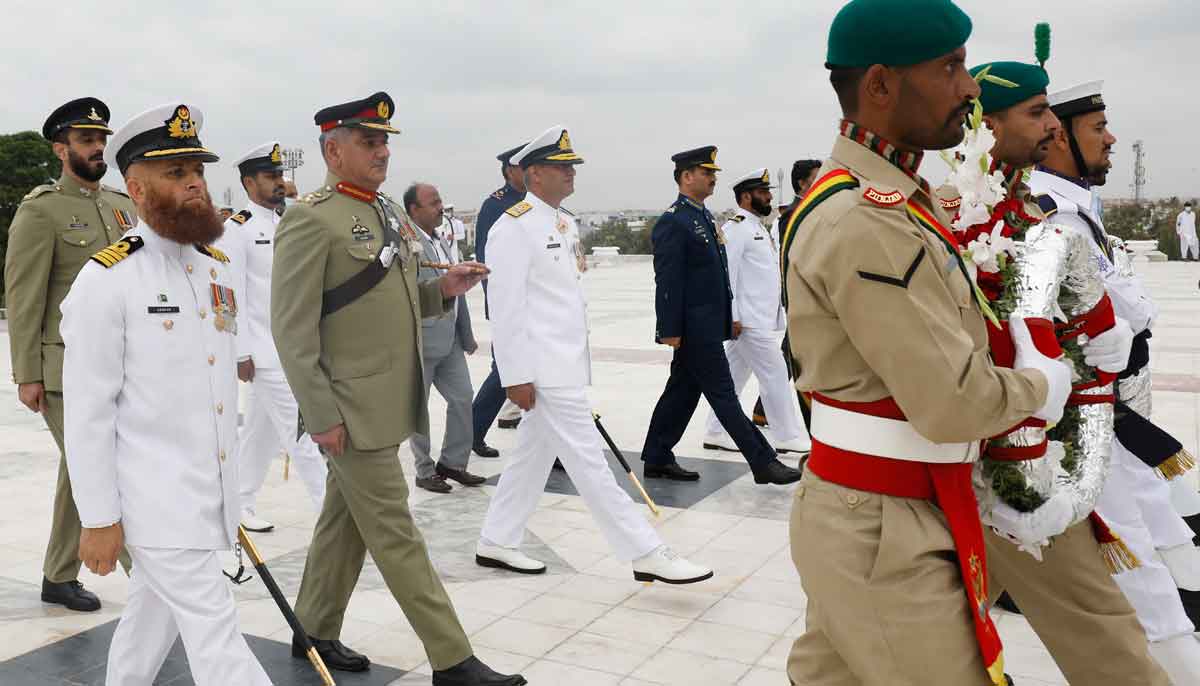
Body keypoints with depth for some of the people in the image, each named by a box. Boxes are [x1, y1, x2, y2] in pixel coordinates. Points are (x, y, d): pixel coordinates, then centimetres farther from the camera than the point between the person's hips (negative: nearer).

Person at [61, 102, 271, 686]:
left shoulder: (217, 268, 8)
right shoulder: (106, 279, -14)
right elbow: (87, 412, -13)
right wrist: (98, 519, -12)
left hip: (209, 492, 7)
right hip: (155, 501, -6)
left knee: (154, 617, 21)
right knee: (215, 633, -4)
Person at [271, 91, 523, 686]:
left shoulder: (387, 213, 13)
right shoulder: (311, 220, -13)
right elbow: (292, 329, -16)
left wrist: (441, 290, 3)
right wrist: (321, 415, -18)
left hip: (387, 403, 8)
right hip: (351, 408, -8)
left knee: (345, 522, 18)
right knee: (395, 532, -1)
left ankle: (315, 633, 33)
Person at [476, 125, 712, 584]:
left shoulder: (565, 223, 15)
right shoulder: (514, 227, -13)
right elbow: (505, 305, -16)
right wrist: (516, 375, -18)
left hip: (567, 365, 9)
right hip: (544, 369, -9)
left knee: (533, 456, 15)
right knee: (588, 461, -5)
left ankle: (496, 543, 28)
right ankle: (646, 555, 0)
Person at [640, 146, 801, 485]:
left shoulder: (705, 216, 16)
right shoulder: (672, 222, -14)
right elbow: (667, 281, -17)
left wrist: (729, 317, 19)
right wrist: (670, 331, -19)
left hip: (708, 326, 10)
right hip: (693, 328, -10)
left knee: (682, 391, 13)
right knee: (723, 394, -3)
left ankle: (657, 459, 22)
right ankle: (763, 463, 3)